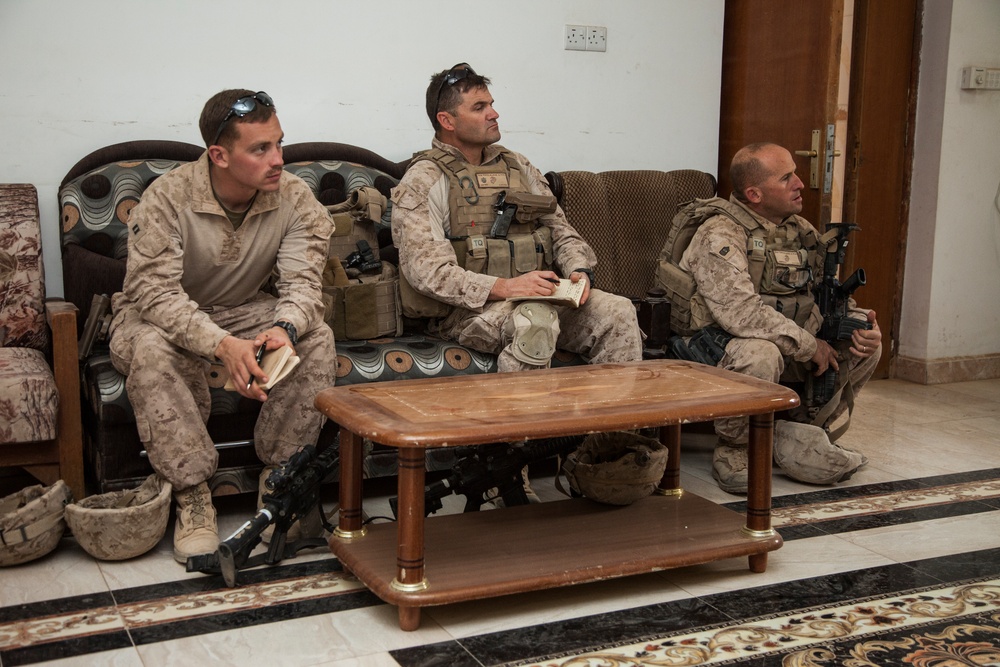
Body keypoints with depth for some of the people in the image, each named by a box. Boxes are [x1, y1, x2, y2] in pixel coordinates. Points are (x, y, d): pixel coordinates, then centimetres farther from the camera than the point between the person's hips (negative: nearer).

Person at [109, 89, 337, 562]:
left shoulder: (294, 198, -12)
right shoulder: (166, 198, -23)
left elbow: (301, 281, -18)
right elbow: (154, 291, -30)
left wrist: (285, 329, -43)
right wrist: (221, 344, -47)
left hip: (247, 313, 3)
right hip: (161, 316, -2)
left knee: (318, 338, -25)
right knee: (152, 349, -37)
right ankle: (192, 496, -28)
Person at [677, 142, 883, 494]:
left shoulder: (801, 231, 9)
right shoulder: (720, 235, -18)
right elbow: (740, 312, -32)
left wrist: (858, 322, -6)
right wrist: (809, 345, -23)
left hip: (786, 351, 8)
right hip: (719, 352, -8)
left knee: (867, 338, -2)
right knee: (758, 352, -39)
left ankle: (808, 433, 7)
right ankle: (734, 448, -13)